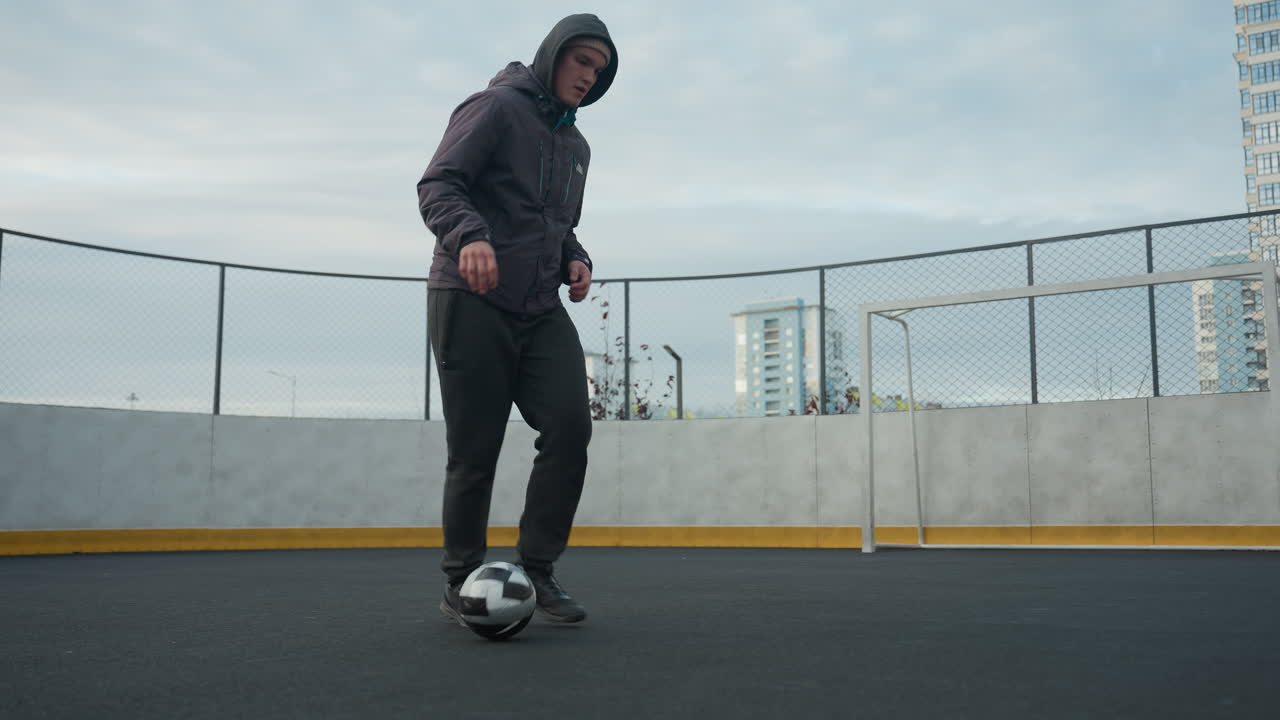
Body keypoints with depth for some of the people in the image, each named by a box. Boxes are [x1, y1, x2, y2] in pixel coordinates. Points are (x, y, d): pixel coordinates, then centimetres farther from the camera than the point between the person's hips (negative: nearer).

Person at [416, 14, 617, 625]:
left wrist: (576, 260, 9)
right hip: (471, 303, -6)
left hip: (541, 311, 6)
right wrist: (469, 235, -32)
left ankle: (536, 569, 4)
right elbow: (437, 184, -12)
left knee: (570, 426, -11)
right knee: (474, 452, -2)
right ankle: (462, 584, 15)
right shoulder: (498, 106, -3)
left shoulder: (576, 146, 20)